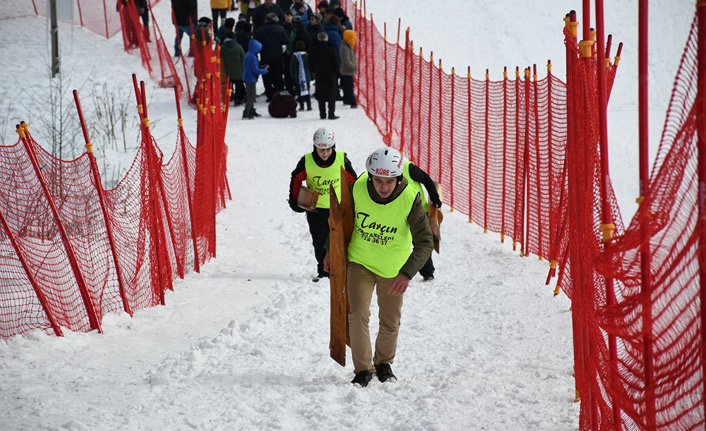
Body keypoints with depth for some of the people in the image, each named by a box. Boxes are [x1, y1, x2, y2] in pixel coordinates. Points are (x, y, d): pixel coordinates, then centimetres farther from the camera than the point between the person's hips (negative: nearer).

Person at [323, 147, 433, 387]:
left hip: (393, 268, 0)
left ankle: (383, 363, 35)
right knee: (358, 315, -9)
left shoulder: (409, 199, -26)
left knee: (390, 322, 11)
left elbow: (425, 241, -24)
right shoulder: (358, 188, -20)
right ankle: (363, 370, 3)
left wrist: (407, 273, -37)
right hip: (360, 261, 1)